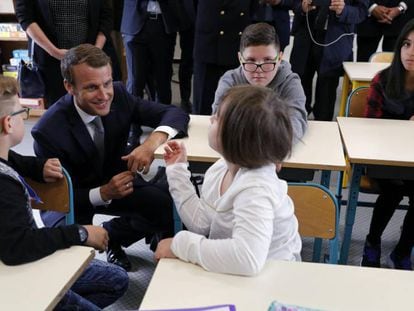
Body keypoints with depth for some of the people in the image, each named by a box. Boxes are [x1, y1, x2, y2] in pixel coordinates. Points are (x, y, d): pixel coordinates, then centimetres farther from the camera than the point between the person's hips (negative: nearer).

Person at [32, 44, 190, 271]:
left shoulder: (118, 95, -16)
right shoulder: (48, 131, -27)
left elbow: (175, 113, -11)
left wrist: (153, 141, -32)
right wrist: (103, 193, -35)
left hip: (116, 181, 4)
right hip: (71, 199, -3)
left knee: (173, 204, -21)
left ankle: (111, 234, 6)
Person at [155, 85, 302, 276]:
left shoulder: (256, 189, -31)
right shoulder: (220, 168, -7)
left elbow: (248, 257, -43)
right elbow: (201, 224, -3)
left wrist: (180, 244, -33)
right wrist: (178, 171, -3)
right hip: (229, 269, 6)